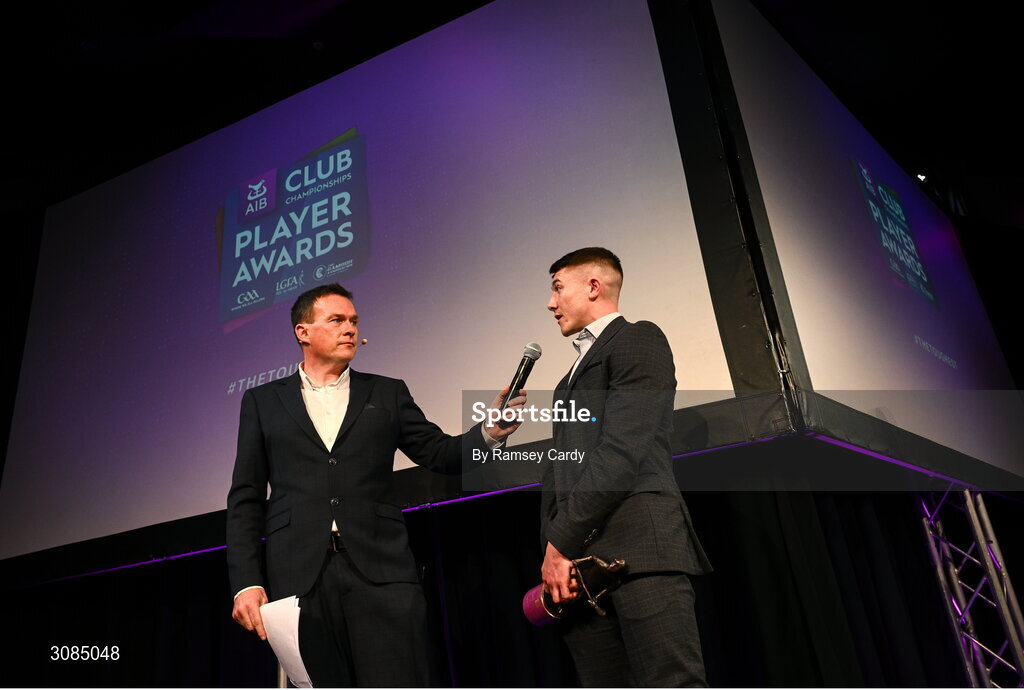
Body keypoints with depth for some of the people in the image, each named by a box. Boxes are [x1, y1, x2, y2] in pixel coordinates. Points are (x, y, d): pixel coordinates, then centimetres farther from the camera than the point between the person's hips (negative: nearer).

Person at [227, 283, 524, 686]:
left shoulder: (388, 394, 15)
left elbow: (440, 453, 9)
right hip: (299, 580, 0)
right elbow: (246, 500, 10)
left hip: (380, 574, 0)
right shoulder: (263, 401, 14)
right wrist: (246, 582, 0)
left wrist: (489, 431, -10)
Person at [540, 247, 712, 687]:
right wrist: (553, 549, 6)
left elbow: (624, 449, -11)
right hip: (576, 559, 7)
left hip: (640, 546, -7)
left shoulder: (638, 340, 3)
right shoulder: (571, 377, 28)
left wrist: (561, 540, -12)